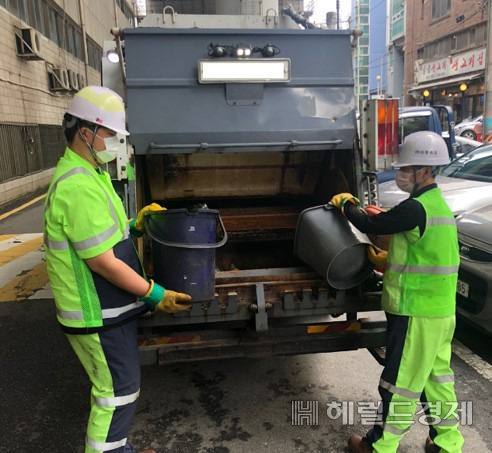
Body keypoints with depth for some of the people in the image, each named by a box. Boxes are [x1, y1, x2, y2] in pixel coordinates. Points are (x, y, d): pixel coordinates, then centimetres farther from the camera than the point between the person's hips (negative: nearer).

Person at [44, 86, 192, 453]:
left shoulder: (87, 173, 9)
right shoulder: (78, 186, -25)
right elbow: (102, 261, -25)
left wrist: (133, 226, 9)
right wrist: (155, 295, -19)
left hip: (107, 308, 10)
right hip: (97, 315, -10)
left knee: (111, 388, 22)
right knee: (118, 393, 5)